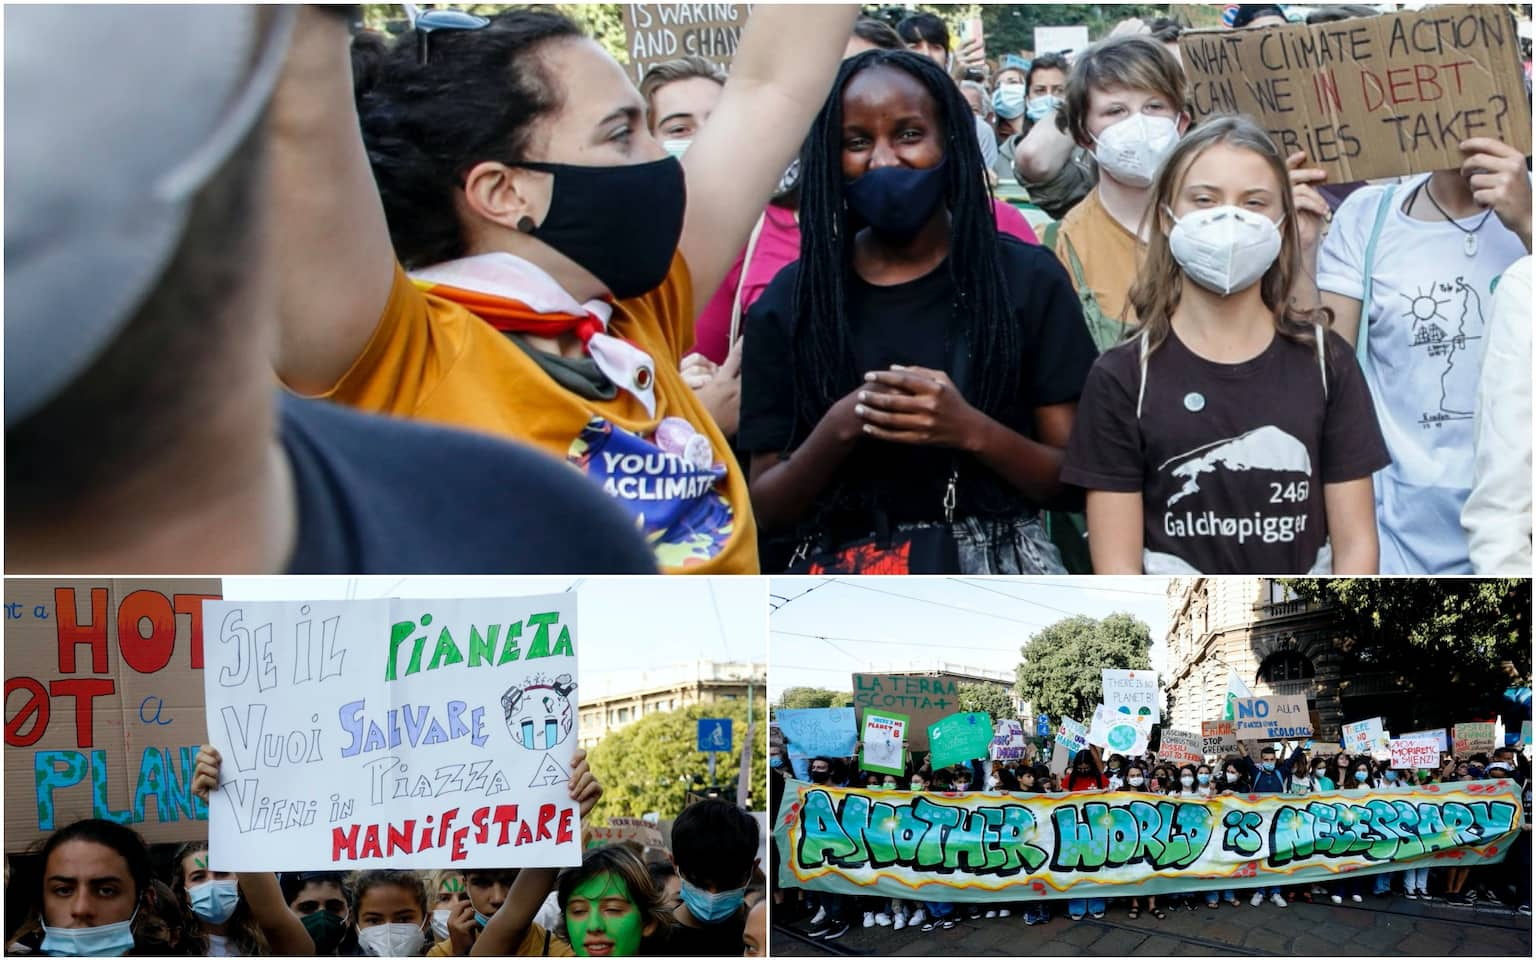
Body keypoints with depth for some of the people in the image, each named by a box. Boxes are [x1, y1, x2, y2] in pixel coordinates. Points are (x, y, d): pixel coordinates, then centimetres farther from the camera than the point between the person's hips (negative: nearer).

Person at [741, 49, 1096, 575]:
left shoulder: (1027, 279, 5)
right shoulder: (787, 305, 6)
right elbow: (766, 511, 6)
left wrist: (972, 432, -13)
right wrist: (837, 431, -12)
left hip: (997, 563, -1)